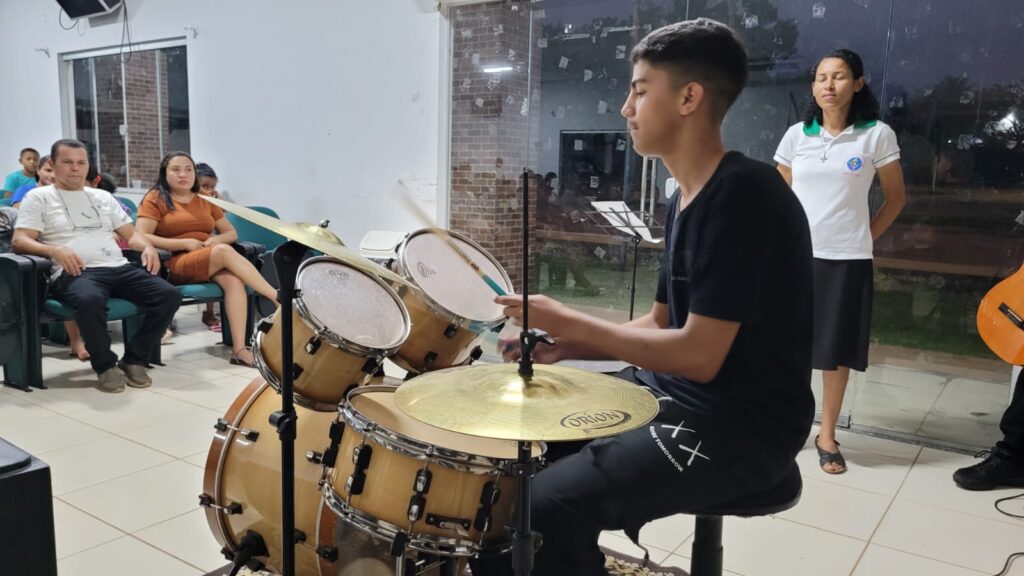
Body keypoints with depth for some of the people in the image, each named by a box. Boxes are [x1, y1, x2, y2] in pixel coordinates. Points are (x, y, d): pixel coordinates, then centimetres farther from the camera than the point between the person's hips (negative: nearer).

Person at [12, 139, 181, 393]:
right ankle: (106, 365, -18)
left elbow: (130, 233, 25)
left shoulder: (103, 197, 27)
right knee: (90, 300, -42)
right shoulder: (39, 197, 12)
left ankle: (134, 359, -8)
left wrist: (147, 246, 1)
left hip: (119, 268, 5)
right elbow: (20, 241, 1)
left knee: (169, 295, -22)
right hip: (75, 273, -5)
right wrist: (54, 250, -20)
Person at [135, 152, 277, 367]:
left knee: (234, 280, -31)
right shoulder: (156, 199, 5)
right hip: (174, 265, -4)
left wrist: (216, 239, -5)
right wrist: (185, 243, -15)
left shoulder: (205, 200, 20)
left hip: (213, 263, 4)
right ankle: (279, 299, -32)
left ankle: (239, 348, -38)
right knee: (225, 252, -32)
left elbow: (231, 233, 19)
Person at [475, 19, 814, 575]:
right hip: (676, 392, 9)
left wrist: (570, 322, -16)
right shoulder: (686, 198, 9)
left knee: (546, 511, -24)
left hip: (744, 425, -9)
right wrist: (565, 345, 0)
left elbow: (700, 354, -24)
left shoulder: (743, 194, -21)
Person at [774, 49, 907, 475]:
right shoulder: (797, 135, 4)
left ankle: (827, 435, 20)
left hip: (847, 259, -2)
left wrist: (865, 237, 2)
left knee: (837, 349, 5)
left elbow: (896, 197, 7)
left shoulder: (877, 135, -3)